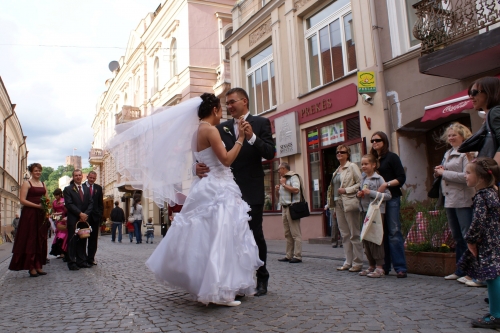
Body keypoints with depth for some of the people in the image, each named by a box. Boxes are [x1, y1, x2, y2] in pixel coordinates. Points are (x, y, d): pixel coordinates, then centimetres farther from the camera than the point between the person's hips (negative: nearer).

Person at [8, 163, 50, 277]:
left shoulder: (43, 184, 15)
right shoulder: (27, 183, -2)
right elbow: (22, 200, -11)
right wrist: (37, 206, -18)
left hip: (41, 215, 6)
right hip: (29, 215, -6)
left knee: (41, 240, 7)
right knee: (30, 240, -2)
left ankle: (38, 266, 14)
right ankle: (31, 267, 3)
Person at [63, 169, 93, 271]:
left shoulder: (86, 189, 16)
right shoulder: (68, 189, 1)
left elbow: (91, 203, 10)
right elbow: (69, 204, -8)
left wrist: (86, 214, -6)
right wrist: (80, 214, -15)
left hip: (84, 218, 5)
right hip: (73, 219, -4)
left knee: (83, 240, 7)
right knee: (72, 241, -2)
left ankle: (82, 261, 13)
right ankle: (72, 262, 3)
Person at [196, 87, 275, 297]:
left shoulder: (261, 123, 3)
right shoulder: (221, 128, 11)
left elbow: (270, 153, -7)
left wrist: (252, 137, -22)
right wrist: (199, 165, -21)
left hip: (252, 190, -3)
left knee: (255, 234, 1)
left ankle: (262, 279, 16)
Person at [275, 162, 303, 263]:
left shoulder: (293, 177, -4)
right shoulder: (283, 179, 22)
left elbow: (296, 190, -20)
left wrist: (284, 184, -10)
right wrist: (277, 190, 8)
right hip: (284, 208, 9)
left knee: (295, 234, -7)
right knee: (288, 234, 9)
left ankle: (297, 256, -6)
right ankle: (289, 255, 13)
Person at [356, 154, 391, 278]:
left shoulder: (378, 178, -8)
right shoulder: (363, 178, 12)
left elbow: (388, 195, -15)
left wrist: (371, 193, -20)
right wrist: (358, 194, 1)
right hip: (365, 211, 7)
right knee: (365, 238, 10)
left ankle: (380, 267, 2)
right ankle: (372, 266, 21)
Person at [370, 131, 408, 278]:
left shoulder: (391, 157, 0)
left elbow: (401, 178, -6)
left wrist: (386, 185, -19)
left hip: (391, 198, -5)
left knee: (394, 232, -9)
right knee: (382, 233, 6)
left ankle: (400, 267, -7)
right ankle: (384, 266, 12)